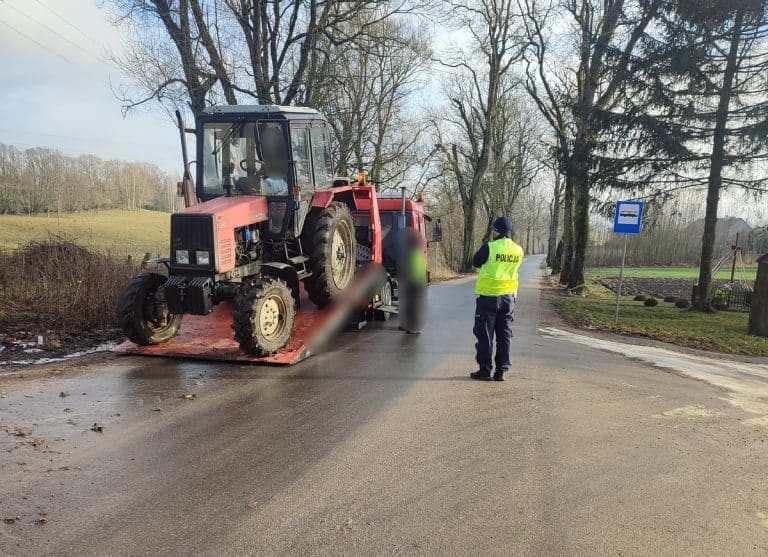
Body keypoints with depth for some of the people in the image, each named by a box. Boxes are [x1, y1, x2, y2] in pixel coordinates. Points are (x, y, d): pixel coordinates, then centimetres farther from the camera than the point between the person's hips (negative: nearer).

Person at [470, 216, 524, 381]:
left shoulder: (489, 247, -15)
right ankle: (501, 371, 14)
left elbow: (476, 262, 0)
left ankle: (485, 370, 7)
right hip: (508, 296, 5)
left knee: (484, 334, 5)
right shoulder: (518, 250, 1)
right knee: (504, 335, 11)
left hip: (489, 296, -4)